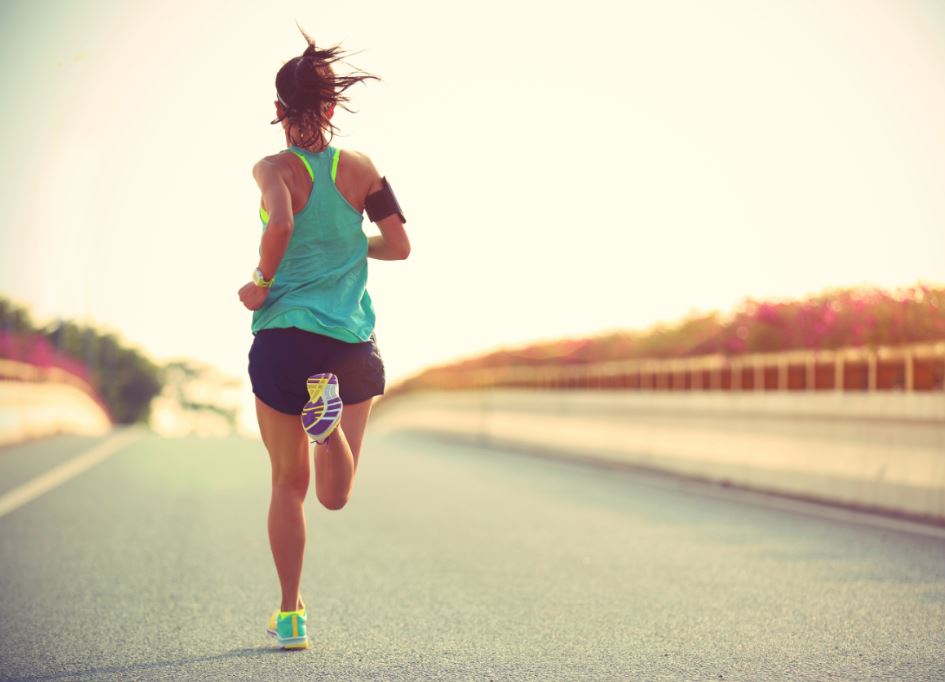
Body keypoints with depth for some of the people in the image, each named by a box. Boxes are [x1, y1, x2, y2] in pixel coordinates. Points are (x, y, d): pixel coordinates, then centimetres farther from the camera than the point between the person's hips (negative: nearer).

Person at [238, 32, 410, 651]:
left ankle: (291, 616, 16)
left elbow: (281, 225, -26)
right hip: (353, 342, 2)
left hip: (285, 338, -2)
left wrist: (262, 284, -10)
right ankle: (329, 422, -22)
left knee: (289, 483, 13)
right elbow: (399, 246, 3)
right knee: (335, 496, 10)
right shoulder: (360, 168, 3)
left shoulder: (275, 169, -6)